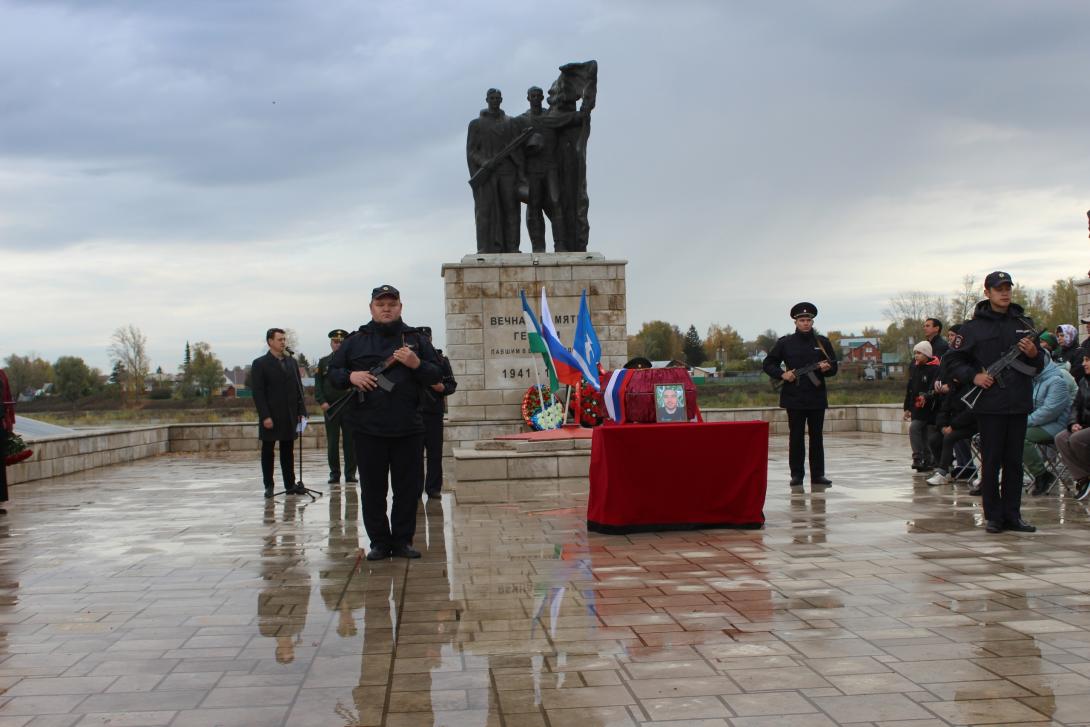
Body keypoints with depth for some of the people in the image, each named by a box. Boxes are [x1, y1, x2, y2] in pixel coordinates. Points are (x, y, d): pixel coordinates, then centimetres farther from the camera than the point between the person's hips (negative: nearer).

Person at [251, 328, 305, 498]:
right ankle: (268, 486, 9)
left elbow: (298, 388, 13)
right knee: (267, 451, 4)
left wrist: (300, 411, 4)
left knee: (288, 451, 7)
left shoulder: (291, 362, 13)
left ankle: (290, 484, 10)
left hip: (290, 417, 4)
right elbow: (258, 393, -7)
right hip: (270, 418, -4)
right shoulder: (260, 364, -2)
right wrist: (265, 416, -15)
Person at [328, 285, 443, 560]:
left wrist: (417, 365, -11)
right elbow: (333, 370, 12)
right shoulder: (355, 341, 9)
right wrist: (350, 376, -9)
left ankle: (403, 540, 15)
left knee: (408, 486, 4)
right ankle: (379, 542, 13)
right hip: (368, 429, 0)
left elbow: (436, 375, 8)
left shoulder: (416, 339, 10)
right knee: (373, 488, 4)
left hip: (408, 429, 1)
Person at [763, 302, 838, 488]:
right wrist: (782, 374, -10)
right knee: (796, 437, 1)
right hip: (794, 398, -1)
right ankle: (796, 474, 6)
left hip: (817, 397, 2)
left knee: (817, 437, 5)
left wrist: (827, 368, -10)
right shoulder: (785, 343, 4)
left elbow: (834, 367, 13)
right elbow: (768, 364, 7)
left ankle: (818, 474, 10)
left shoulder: (822, 342, 8)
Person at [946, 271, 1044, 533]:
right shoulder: (974, 327, 2)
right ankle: (993, 516, 7)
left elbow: (1040, 365, 19)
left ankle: (1012, 515, 13)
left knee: (1015, 462, 7)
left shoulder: (1024, 324, 13)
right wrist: (973, 376, -11)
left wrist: (1034, 354, -3)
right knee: (991, 462, 0)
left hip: (1019, 403, 4)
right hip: (989, 404, -3)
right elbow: (953, 360, 4)